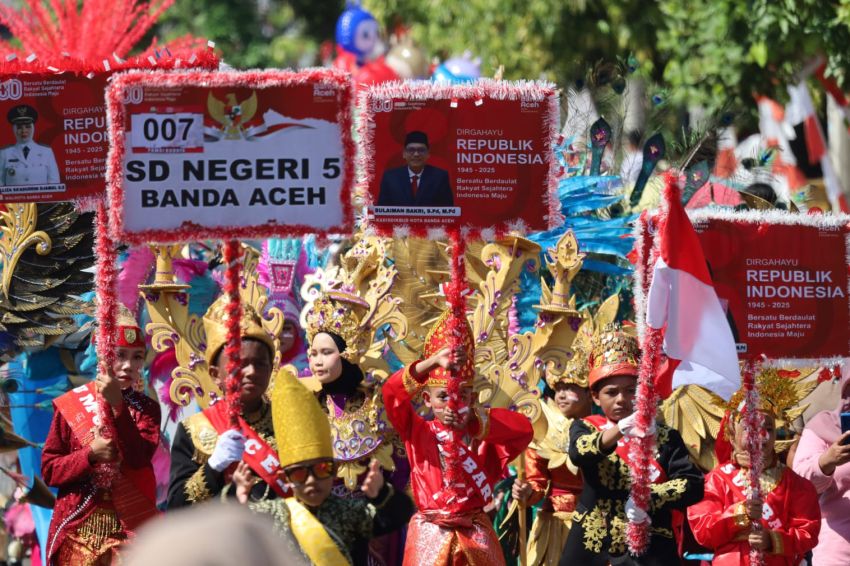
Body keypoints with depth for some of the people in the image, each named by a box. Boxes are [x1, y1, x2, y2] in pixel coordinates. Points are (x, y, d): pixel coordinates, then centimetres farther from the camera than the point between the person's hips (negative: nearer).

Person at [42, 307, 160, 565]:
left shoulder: (147, 408, 5)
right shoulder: (70, 405, 3)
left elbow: (138, 459, -13)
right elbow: (49, 470, 1)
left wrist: (118, 406, -20)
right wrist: (90, 454, -14)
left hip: (129, 527, 0)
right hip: (78, 529, 0)